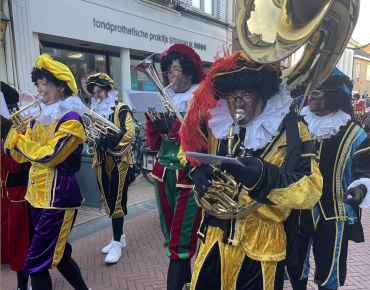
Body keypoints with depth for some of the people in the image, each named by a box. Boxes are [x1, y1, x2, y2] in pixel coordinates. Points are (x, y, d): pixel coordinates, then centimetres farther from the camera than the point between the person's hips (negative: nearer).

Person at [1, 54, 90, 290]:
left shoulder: (71, 119, -14)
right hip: (37, 195, 8)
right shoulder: (38, 114, 10)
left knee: (37, 263, -2)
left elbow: (48, 156, -22)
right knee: (58, 254, 20)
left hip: (58, 197, -8)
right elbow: (21, 156, 11)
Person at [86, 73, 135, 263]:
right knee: (109, 202, 12)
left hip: (119, 162, -6)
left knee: (116, 201, -5)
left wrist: (108, 141, -28)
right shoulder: (94, 111, 16)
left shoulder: (121, 110, -4)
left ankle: (117, 244, 6)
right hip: (102, 162, 7)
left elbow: (129, 133, -16)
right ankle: (119, 237, 27)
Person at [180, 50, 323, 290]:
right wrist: (195, 168, -12)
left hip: (261, 247, -3)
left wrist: (265, 176, -33)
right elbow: (188, 147, 11)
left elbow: (312, 191, -15)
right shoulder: (215, 120, -2)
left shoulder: (291, 130, -12)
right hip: (214, 239, 3)